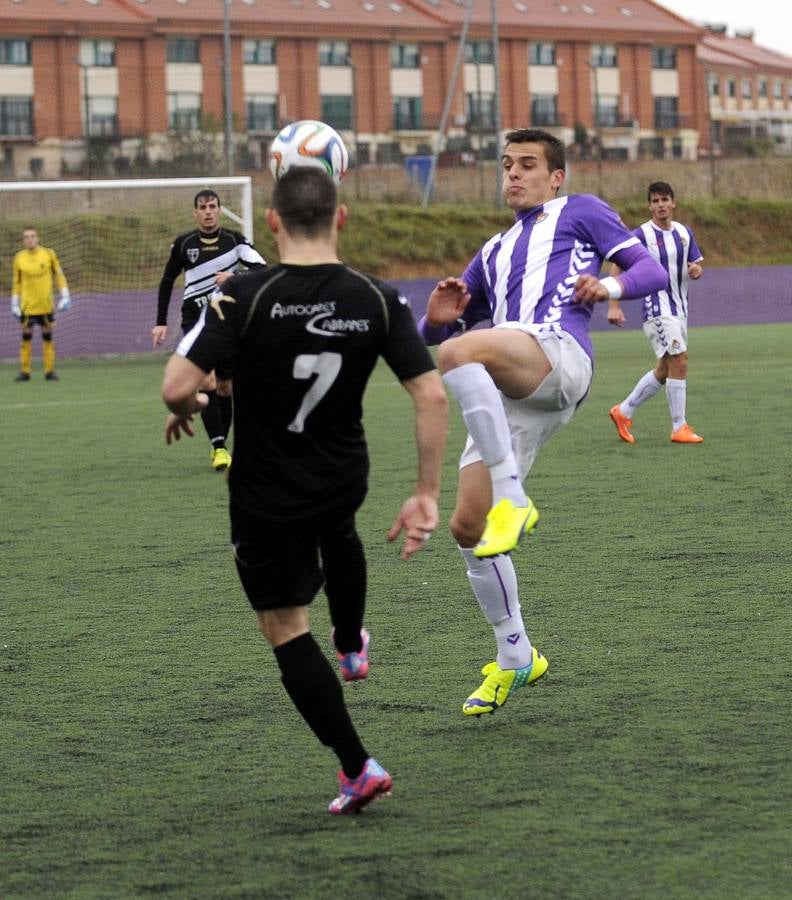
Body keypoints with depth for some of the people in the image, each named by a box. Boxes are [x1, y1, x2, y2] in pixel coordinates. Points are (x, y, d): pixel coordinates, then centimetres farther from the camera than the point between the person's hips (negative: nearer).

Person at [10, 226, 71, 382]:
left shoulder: (48, 254, -1)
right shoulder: (19, 258, 1)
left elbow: (59, 275, 5)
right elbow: (16, 282, 8)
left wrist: (65, 296, -1)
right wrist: (14, 304, 6)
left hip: (46, 305, 0)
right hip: (27, 306, 0)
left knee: (47, 337, 4)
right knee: (26, 337, 1)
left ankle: (49, 371, 10)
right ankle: (25, 371, 7)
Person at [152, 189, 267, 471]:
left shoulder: (234, 240, -2)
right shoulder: (183, 244, -1)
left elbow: (261, 268, -15)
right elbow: (167, 281, 11)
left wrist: (233, 277, -32)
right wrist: (161, 322, 7)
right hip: (195, 319, -1)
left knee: (224, 387, 7)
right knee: (207, 381, -18)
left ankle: (220, 446, 21)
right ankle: (218, 448, -19)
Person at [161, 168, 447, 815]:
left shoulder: (245, 296, -22)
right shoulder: (378, 300, -13)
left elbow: (177, 387, -26)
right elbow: (433, 397, -15)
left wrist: (187, 410, -1)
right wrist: (427, 495, -7)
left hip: (265, 496, -3)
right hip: (344, 481, 4)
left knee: (285, 627, 12)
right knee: (339, 534, 39)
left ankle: (358, 767, 8)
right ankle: (352, 647, 59)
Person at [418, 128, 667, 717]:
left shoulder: (580, 213, 21)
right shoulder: (494, 253, 37)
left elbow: (652, 270, 11)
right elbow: (434, 333, 36)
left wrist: (610, 286, -12)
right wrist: (437, 318, 10)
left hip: (559, 354, -7)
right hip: (509, 395, 7)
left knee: (458, 353, -37)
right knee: (467, 526, 0)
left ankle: (513, 498, -35)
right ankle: (515, 658, 15)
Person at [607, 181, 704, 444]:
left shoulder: (684, 232, 9)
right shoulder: (642, 234, -9)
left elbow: (696, 264, 17)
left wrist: (696, 270, -9)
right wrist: (614, 305, -17)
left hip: (679, 309, 7)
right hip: (657, 309, -7)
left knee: (664, 370, 12)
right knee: (679, 362, -14)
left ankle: (624, 412, 25)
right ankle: (679, 428, -8)